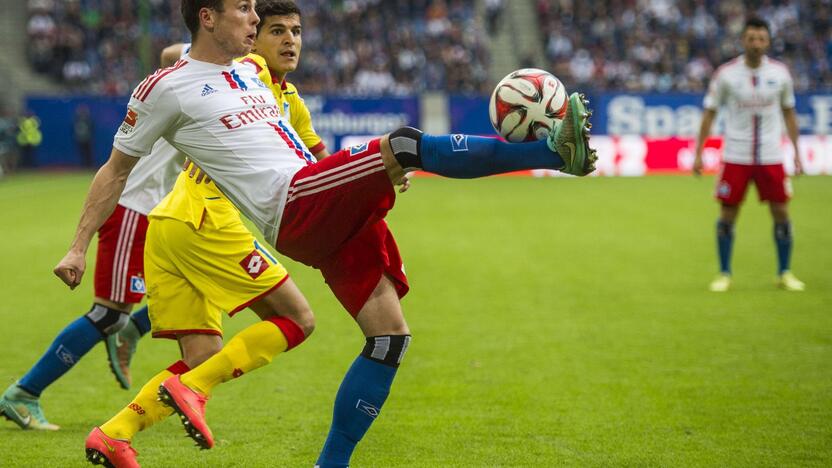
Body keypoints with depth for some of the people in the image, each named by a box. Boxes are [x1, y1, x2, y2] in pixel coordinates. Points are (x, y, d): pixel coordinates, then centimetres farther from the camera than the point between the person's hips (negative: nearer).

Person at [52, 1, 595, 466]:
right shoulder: (167, 88, 1)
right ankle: (555, 150, -30)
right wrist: (79, 247, 6)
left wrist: (378, 175, 29)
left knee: (391, 334, 0)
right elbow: (116, 170, 7)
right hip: (295, 205, -8)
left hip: (331, 214, 8)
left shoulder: (250, 71, 23)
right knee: (404, 144, -26)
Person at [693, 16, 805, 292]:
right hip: (735, 155, -1)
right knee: (727, 215, 0)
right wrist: (698, 153, -3)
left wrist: (797, 152, 7)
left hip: (770, 156, 2)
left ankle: (784, 273, 15)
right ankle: (724, 275, 13)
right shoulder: (726, 74, -5)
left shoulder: (780, 73, 0)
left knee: (781, 212, 1)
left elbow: (789, 113, 11)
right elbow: (709, 114, 2)